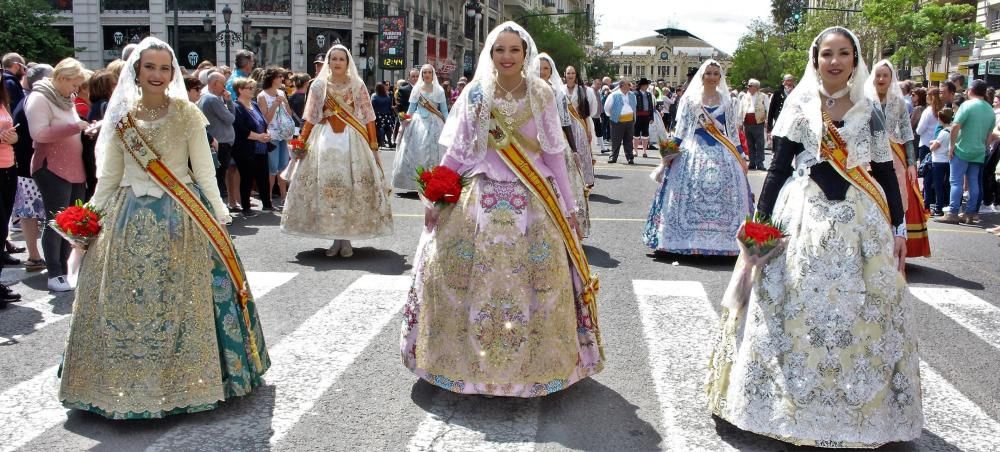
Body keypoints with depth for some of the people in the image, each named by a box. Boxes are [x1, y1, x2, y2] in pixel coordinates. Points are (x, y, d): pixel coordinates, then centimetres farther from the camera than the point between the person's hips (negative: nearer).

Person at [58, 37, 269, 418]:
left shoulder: (188, 115, -1)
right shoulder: (121, 118, 7)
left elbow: (204, 171, 0)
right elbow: (109, 176, 13)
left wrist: (218, 215, -4)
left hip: (181, 216, -3)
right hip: (132, 218, 3)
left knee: (182, 299, 1)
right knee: (125, 300, 6)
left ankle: (187, 375, 16)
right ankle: (130, 378, 21)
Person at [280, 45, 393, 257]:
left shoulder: (357, 85, 5)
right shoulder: (319, 85, 8)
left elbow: (368, 116, 3)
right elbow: (311, 117, 7)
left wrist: (373, 142, -5)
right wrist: (301, 141, 0)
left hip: (353, 140, -1)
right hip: (325, 140, 1)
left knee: (352, 186, -4)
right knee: (325, 185, -4)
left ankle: (347, 239, 5)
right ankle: (335, 239, 6)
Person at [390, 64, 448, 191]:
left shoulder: (439, 90, 7)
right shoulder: (416, 89, 8)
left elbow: (444, 111, 5)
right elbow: (411, 108, 7)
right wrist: (406, 118, -9)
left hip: (435, 125, 0)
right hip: (419, 124, 0)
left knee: (433, 153, -2)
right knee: (416, 152, -3)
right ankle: (415, 182, 1)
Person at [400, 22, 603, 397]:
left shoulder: (542, 95, 1)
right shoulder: (475, 94, 2)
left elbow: (553, 153, 4)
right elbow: (456, 152, 5)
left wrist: (568, 205, 3)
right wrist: (435, 199, 1)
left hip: (533, 201, 0)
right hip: (484, 197, 1)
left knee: (535, 281, -1)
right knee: (470, 277, -1)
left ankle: (532, 362, 15)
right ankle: (471, 357, 17)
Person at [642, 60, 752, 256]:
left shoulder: (728, 101, 12)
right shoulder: (690, 99, 5)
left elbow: (733, 130, 13)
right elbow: (681, 128, 3)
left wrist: (740, 156, 11)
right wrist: (672, 151, -5)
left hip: (722, 152, 2)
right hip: (694, 151, -2)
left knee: (722, 194, -3)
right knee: (692, 193, -6)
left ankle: (720, 239, 4)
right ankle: (691, 240, 0)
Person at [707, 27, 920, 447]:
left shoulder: (868, 110, 7)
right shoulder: (798, 106, 3)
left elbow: (886, 172, 9)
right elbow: (778, 168, 1)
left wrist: (899, 227, 6)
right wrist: (761, 219, -5)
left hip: (860, 220, 2)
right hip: (804, 216, -1)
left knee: (858, 312, 5)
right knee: (798, 310, 1)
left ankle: (859, 406, 20)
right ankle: (796, 400, 16)